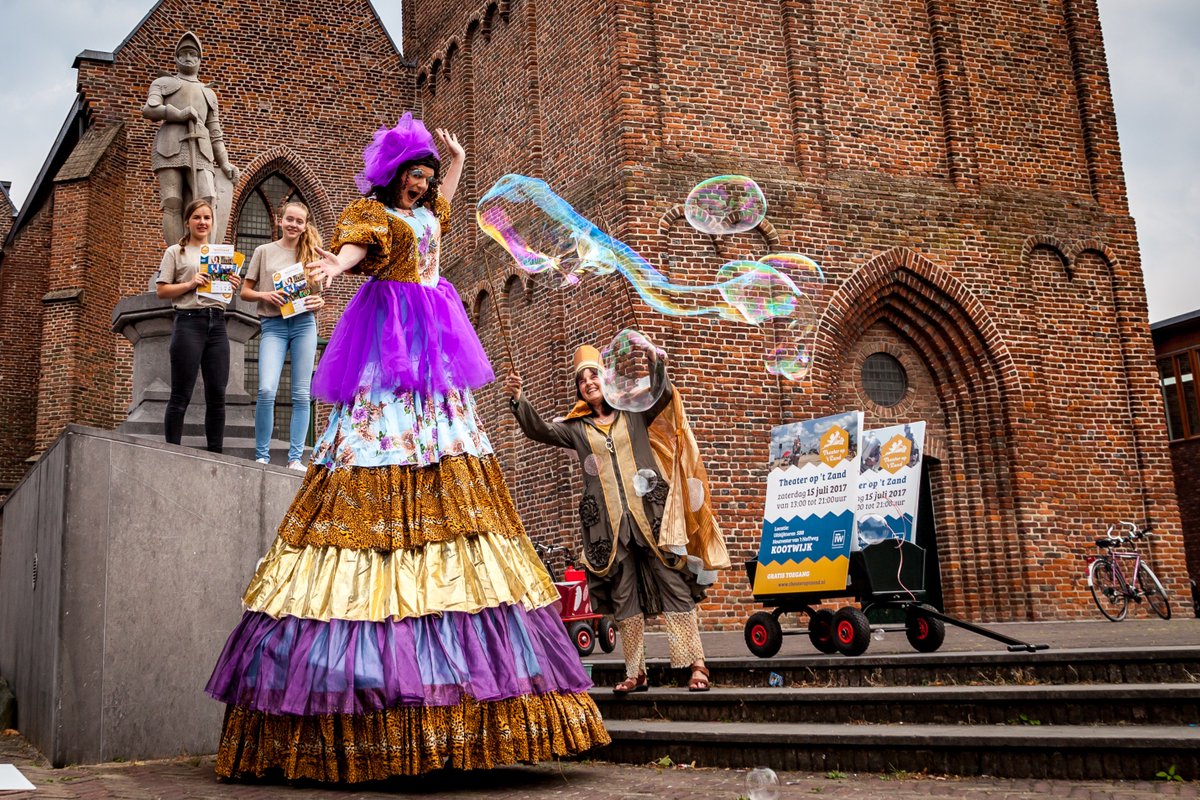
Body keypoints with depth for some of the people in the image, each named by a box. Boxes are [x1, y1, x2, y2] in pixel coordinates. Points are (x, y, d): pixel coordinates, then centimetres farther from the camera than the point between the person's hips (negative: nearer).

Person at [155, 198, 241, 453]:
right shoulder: (176, 251, 7)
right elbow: (161, 290, 2)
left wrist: (233, 285, 1)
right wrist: (190, 284, -12)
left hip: (217, 323, 4)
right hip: (189, 322, -4)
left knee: (217, 394, 2)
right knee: (181, 395, -5)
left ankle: (215, 454, 7)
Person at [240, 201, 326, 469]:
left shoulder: (310, 253, 13)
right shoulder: (264, 251, 9)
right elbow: (245, 291, 10)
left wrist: (319, 302, -8)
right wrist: (264, 295, -11)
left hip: (304, 324, 2)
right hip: (273, 325, -1)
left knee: (301, 394, 0)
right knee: (266, 390, -16)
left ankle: (295, 457, 6)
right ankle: (261, 455, -2)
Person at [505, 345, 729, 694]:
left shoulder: (634, 413, 10)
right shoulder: (577, 428, 14)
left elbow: (663, 392, -7)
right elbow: (539, 430, 2)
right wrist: (518, 400, -14)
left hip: (650, 515, -2)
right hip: (608, 524, 2)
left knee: (674, 586, -4)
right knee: (624, 597, 5)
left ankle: (696, 665, 0)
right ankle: (635, 672, 11)